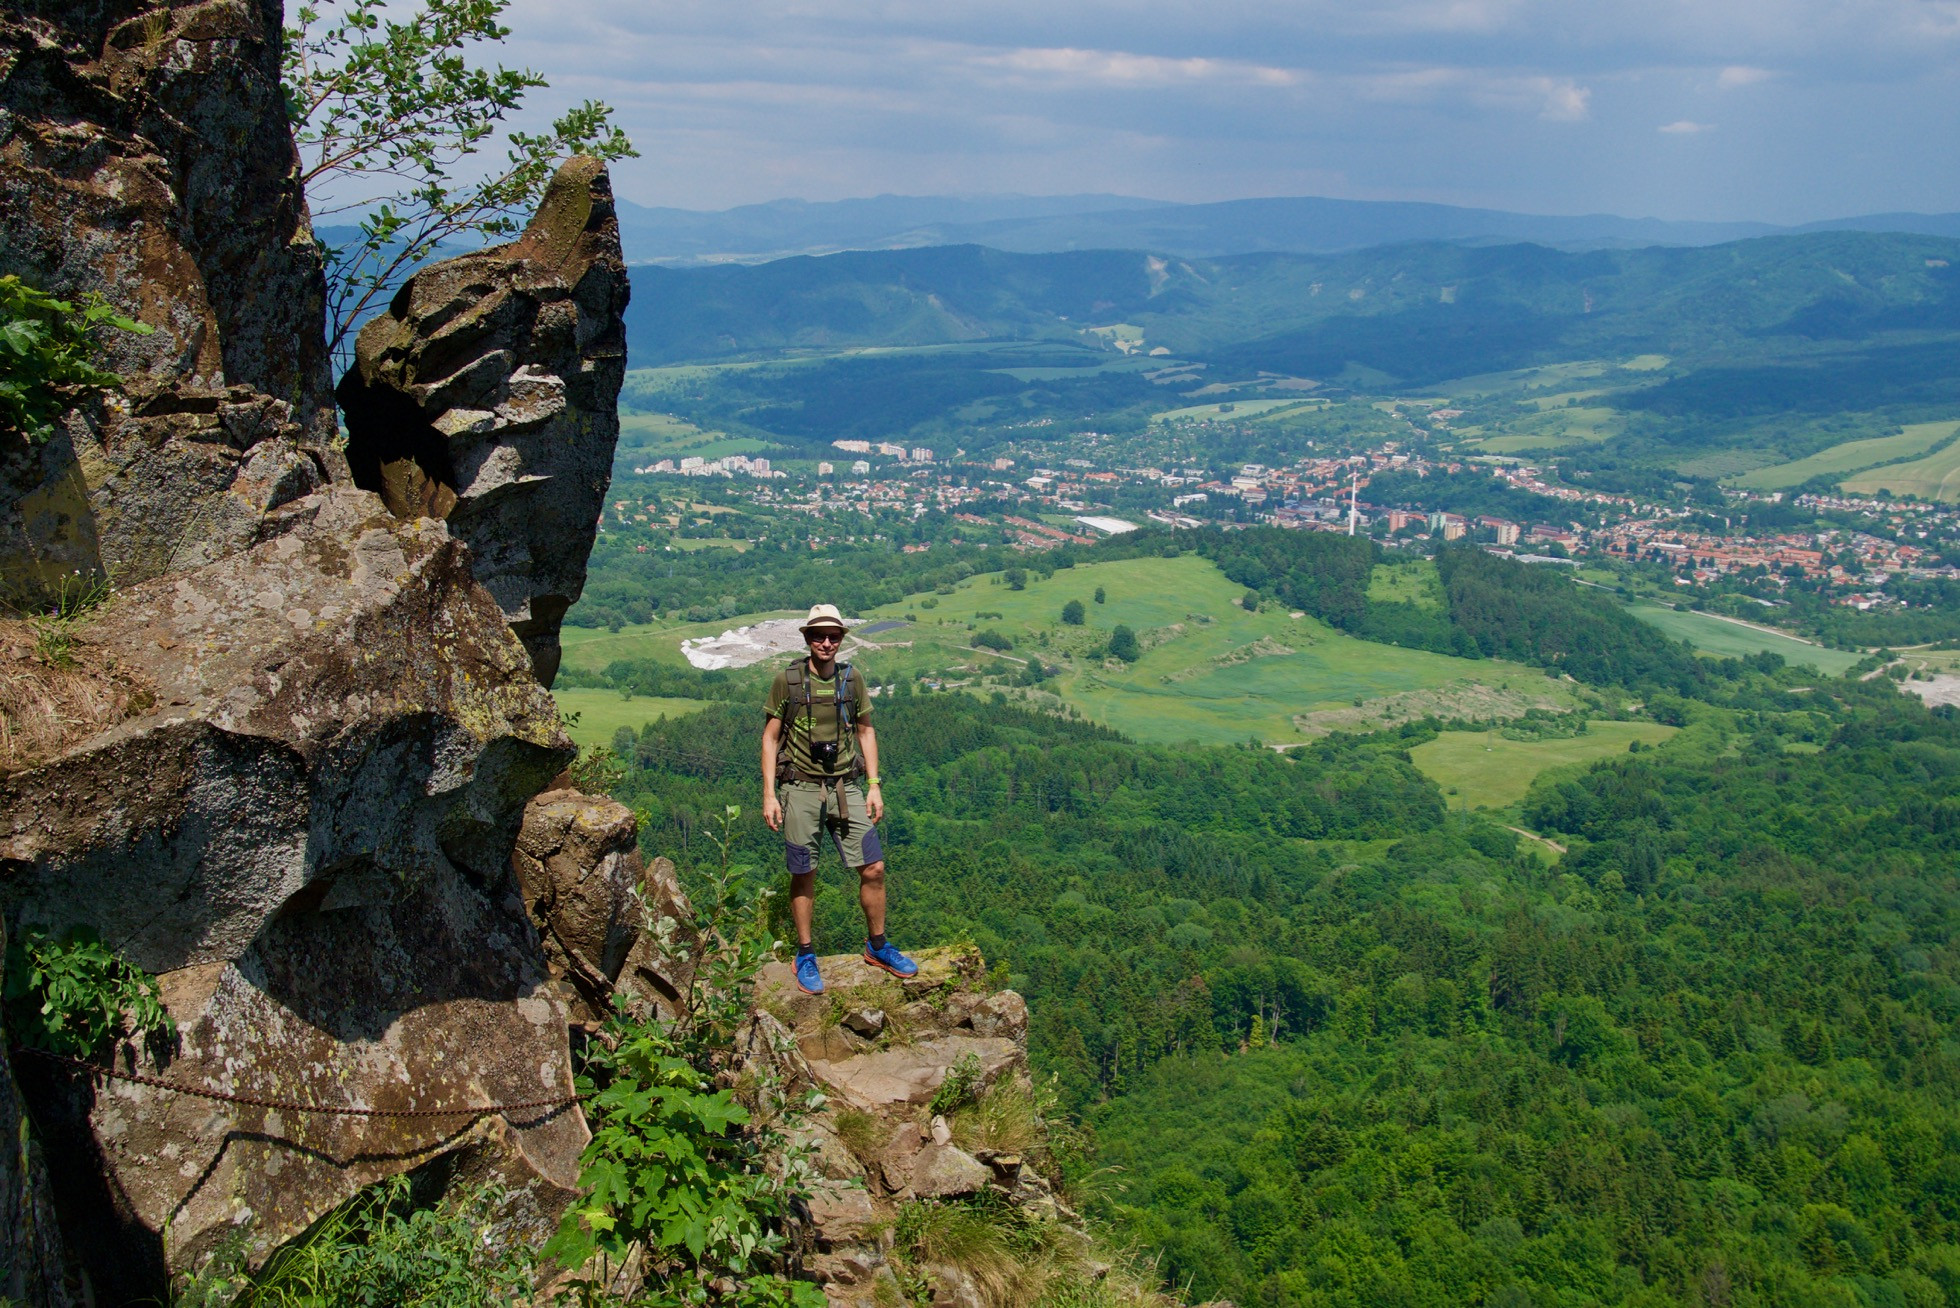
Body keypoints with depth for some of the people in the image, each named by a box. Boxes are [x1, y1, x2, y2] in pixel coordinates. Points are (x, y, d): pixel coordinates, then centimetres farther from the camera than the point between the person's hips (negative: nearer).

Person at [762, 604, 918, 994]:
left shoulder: (852, 680, 4)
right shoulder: (787, 680, -4)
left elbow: (865, 731, 13)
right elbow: (770, 738, 0)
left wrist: (874, 786, 7)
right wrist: (769, 795, -6)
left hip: (846, 788, 3)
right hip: (801, 790, -2)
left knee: (873, 869, 0)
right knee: (804, 877, 4)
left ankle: (877, 946, 19)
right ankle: (805, 957, 19)